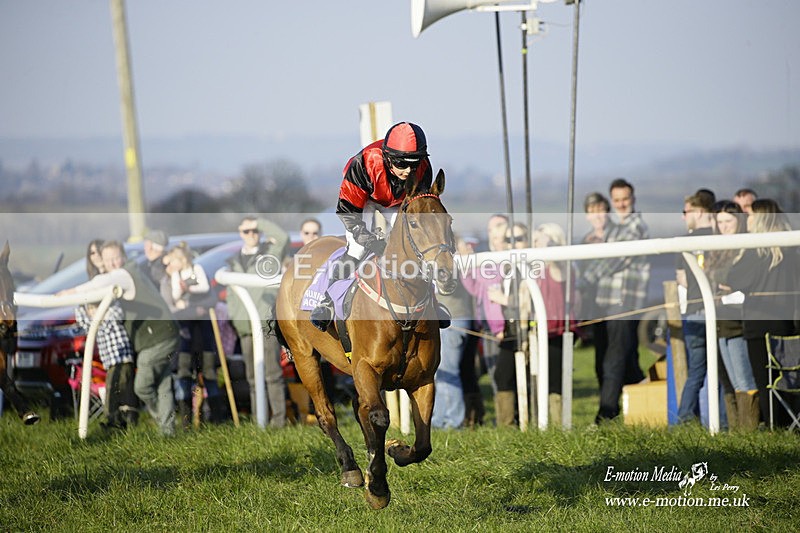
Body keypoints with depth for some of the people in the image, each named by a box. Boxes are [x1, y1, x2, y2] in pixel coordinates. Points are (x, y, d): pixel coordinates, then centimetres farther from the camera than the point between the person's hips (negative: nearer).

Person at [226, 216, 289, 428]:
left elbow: (283, 237, -17)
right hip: (245, 326, 5)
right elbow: (231, 291, 24)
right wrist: (234, 317, 12)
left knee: (272, 372, -10)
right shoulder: (235, 261, 19)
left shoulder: (271, 253, 5)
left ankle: (278, 417, -10)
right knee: (253, 376, 4)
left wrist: (258, 223, -8)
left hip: (267, 321, -5)